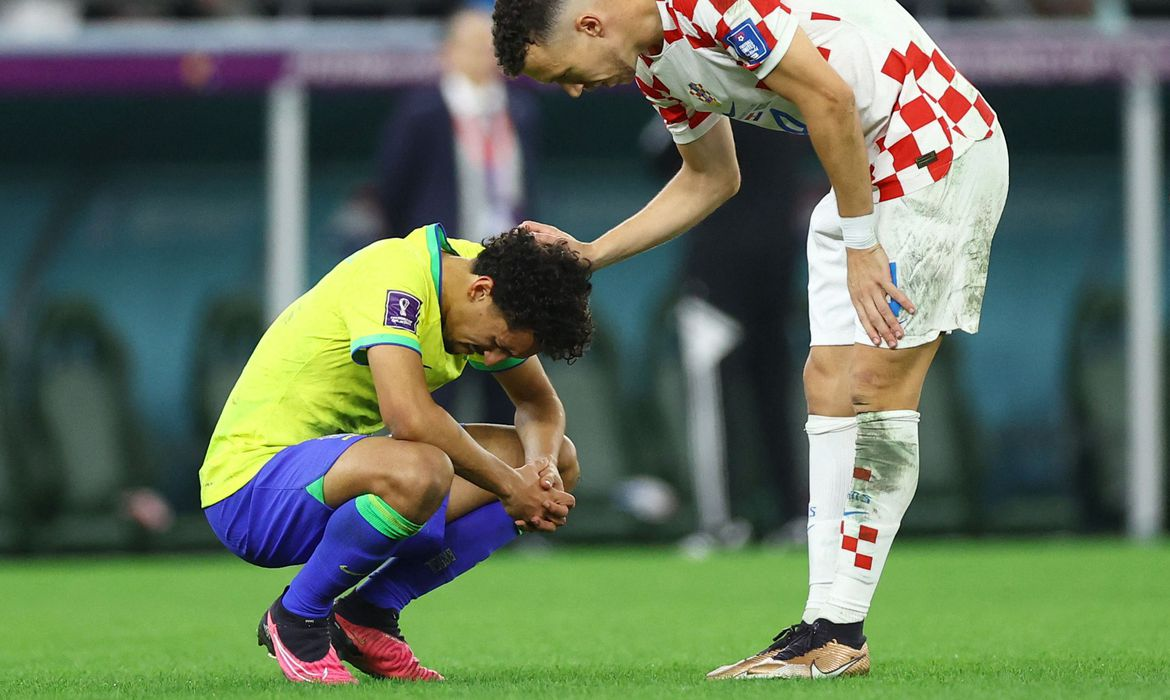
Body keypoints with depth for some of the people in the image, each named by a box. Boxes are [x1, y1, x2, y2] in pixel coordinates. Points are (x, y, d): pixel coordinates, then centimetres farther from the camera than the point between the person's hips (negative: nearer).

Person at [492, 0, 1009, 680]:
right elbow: (710, 179, 23)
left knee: (875, 384, -12)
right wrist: (588, 255, 17)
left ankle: (840, 632, -10)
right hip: (870, 173, 10)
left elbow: (828, 96, -23)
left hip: (943, 151, -10)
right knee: (828, 382, 4)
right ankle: (829, 628, 4)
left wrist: (860, 244, -18)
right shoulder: (656, 65, 10)